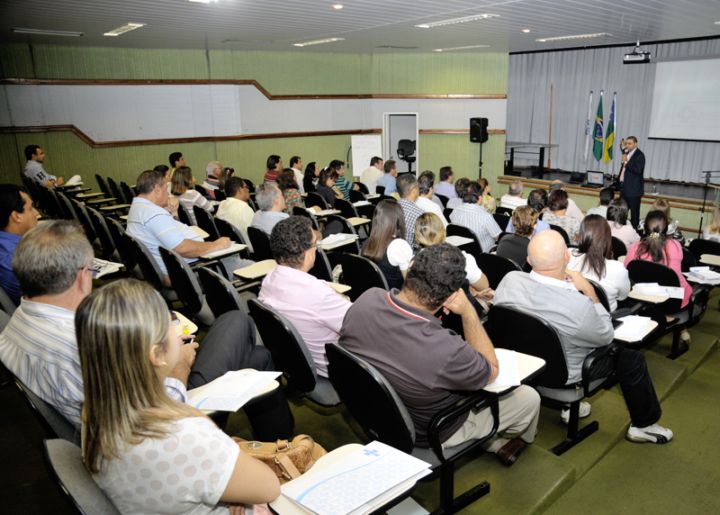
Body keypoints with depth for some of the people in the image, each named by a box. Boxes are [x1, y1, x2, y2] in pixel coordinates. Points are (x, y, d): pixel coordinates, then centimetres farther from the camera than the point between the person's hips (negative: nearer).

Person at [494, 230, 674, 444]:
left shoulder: (509, 280, -24)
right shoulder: (578, 306, -37)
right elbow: (607, 336, -13)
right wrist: (589, 291, -12)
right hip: (561, 376, -5)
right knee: (632, 357, 12)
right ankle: (643, 425, 32)